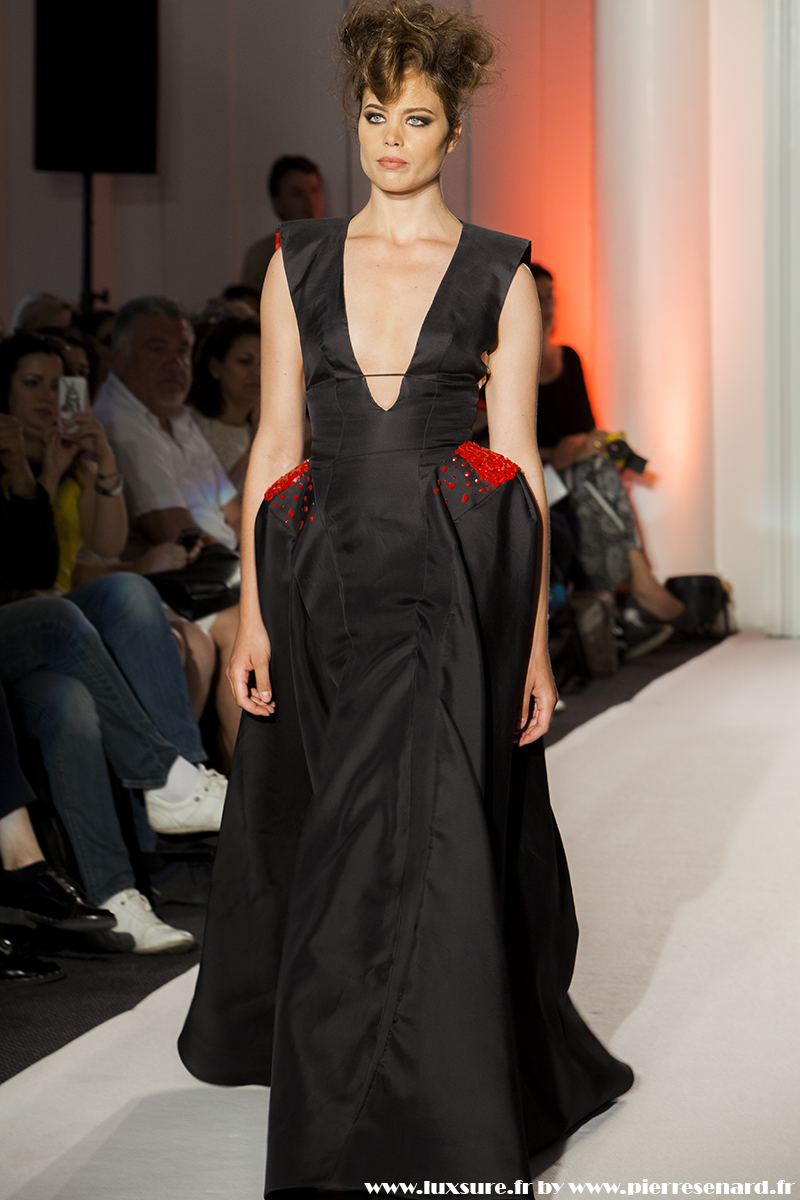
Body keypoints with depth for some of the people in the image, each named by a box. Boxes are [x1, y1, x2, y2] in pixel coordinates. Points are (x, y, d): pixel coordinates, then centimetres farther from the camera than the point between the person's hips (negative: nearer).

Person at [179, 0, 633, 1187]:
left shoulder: (501, 274, 1)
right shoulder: (300, 260, 8)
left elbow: (519, 461, 0)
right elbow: (275, 441, 6)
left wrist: (534, 636, -4)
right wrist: (253, 609, 1)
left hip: (453, 582, -3)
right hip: (325, 575, 3)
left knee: (415, 839, -7)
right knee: (311, 827, 14)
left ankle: (430, 1132, 3)